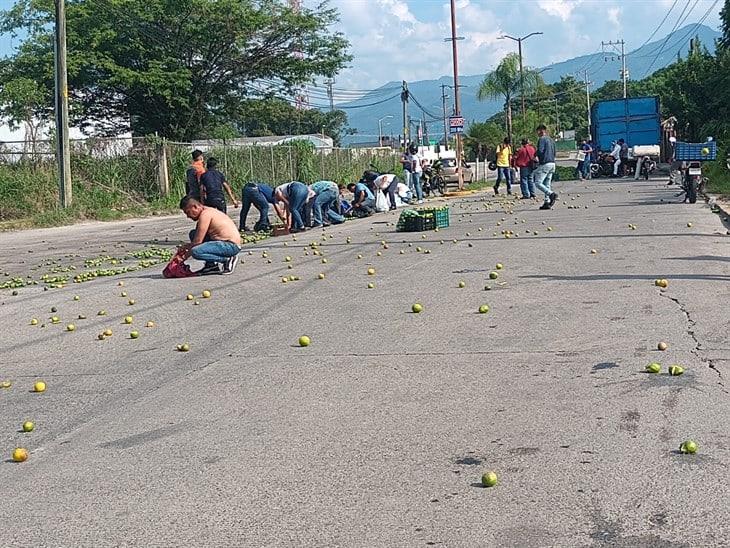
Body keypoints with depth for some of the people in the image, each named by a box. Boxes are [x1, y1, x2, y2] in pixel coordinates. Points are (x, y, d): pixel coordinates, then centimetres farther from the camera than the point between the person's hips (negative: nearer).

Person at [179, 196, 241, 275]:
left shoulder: (205, 214, -14)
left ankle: (228, 259, -10)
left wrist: (186, 255, -5)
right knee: (193, 234, 14)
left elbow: (198, 241, -15)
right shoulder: (208, 211, 16)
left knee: (195, 252, -25)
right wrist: (187, 246, 11)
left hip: (232, 245, -11)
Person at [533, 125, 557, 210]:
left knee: (538, 183, -8)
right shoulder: (550, 140, 18)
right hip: (552, 163, 9)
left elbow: (540, 151, -18)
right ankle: (547, 203, 5)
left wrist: (536, 156, 1)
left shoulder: (542, 139, -9)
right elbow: (554, 153, 21)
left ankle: (551, 194, -22)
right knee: (547, 184, 10)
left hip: (545, 164, -9)